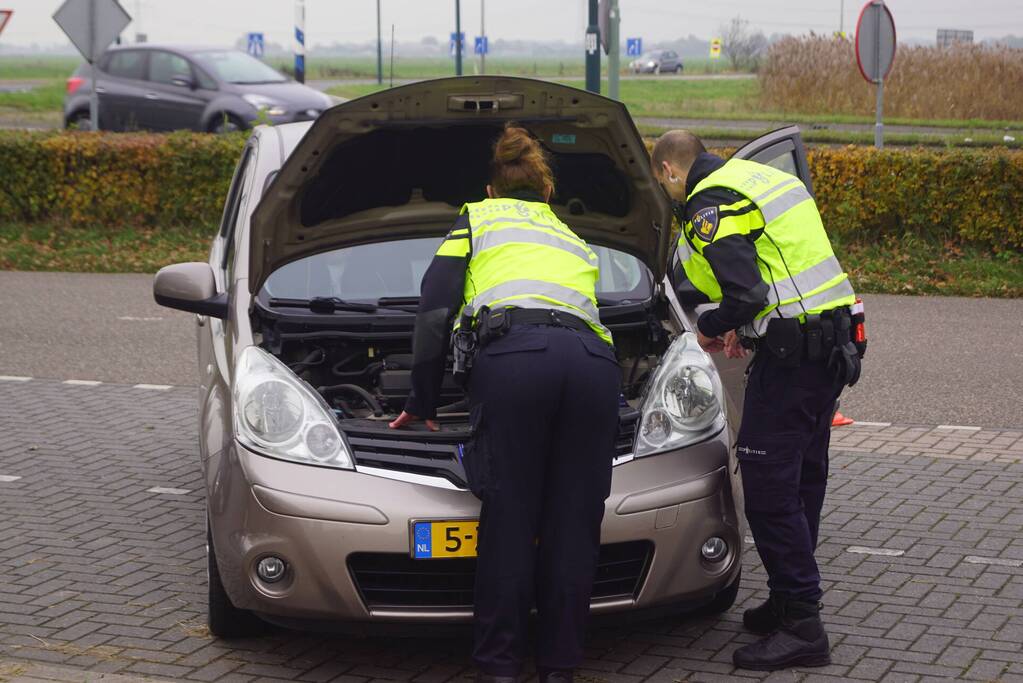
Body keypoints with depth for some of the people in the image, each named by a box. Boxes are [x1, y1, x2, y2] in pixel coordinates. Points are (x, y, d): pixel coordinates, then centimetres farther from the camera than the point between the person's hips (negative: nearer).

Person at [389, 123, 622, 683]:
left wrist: (422, 404, 26)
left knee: (508, 516, 1)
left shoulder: (477, 219, 27)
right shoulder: (575, 240, 39)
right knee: (573, 521, 8)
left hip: (515, 353, -4)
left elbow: (435, 313, 18)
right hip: (596, 362, 4)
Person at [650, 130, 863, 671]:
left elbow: (746, 292, -20)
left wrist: (711, 328, 0)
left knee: (769, 485, -6)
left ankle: (801, 628, -5)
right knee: (801, 479, 16)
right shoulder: (767, 178, 21)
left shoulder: (710, 205, -10)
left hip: (791, 351, -10)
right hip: (833, 337, 10)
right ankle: (790, 603, 26)